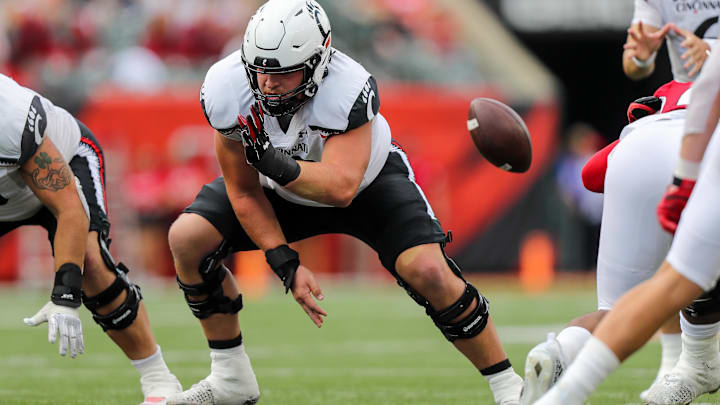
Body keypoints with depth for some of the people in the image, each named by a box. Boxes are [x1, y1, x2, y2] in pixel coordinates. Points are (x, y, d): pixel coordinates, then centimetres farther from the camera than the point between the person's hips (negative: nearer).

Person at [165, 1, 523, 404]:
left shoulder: (349, 90, -39)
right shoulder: (225, 89, -29)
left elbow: (341, 187, -49)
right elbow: (244, 191, -17)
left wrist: (279, 166, -62)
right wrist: (285, 262, -24)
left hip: (368, 179, -4)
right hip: (282, 188, 4)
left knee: (427, 271, -25)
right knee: (189, 239, -14)